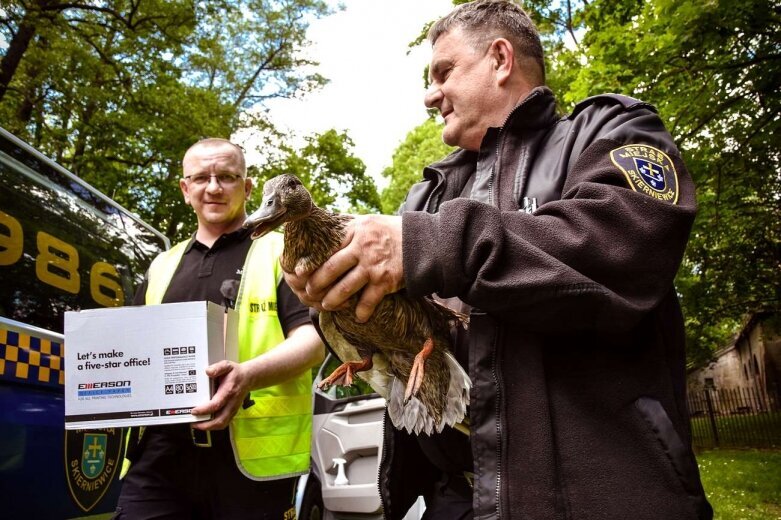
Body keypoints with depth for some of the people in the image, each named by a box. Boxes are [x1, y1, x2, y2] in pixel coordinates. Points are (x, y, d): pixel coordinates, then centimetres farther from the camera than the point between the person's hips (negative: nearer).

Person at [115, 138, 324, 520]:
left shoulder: (281, 251, 4)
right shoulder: (162, 266, 20)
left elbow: (312, 339, -7)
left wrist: (248, 375, -25)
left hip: (252, 454, -3)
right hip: (160, 452, 4)